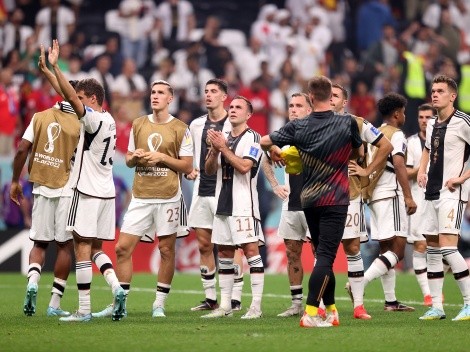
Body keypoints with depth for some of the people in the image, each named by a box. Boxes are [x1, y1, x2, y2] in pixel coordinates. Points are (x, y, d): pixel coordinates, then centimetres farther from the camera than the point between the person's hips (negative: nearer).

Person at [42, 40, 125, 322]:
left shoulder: (94, 119, -12)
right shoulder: (109, 121, 12)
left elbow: (72, 98, -25)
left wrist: (55, 67, -27)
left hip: (88, 192, -8)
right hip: (106, 191, 9)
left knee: (82, 247, -5)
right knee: (95, 247, 15)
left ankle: (84, 309, -6)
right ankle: (117, 288, -5)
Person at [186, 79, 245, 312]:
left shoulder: (232, 125, -3)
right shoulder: (196, 125, 14)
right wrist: (189, 170, 6)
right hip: (201, 190, 6)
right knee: (204, 245, 7)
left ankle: (235, 299, -5)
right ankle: (210, 298, 14)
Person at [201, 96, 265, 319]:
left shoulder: (252, 138, -5)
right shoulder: (223, 138, 17)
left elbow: (244, 166, -17)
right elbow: (209, 170, 14)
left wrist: (223, 148, -12)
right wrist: (214, 150, -3)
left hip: (244, 204, -7)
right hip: (223, 203, 8)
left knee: (251, 250, -10)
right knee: (224, 254, 8)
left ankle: (256, 306, -12)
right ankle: (225, 306, 13)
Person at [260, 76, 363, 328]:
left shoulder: (298, 127, -2)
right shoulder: (348, 123, -6)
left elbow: (264, 142, 4)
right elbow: (358, 153, 10)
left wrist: (274, 152, 26)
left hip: (309, 201, 4)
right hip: (334, 200, -4)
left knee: (323, 256, 16)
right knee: (326, 257, -8)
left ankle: (331, 311, 21)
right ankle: (310, 313, -19)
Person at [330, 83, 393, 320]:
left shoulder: (357, 125, 3)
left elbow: (386, 146, 5)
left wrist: (367, 171, 0)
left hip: (349, 194, -2)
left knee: (353, 248, -1)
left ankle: (359, 305, 2)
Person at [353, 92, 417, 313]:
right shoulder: (396, 135, -7)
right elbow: (398, 164, -18)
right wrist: (408, 197, -20)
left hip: (373, 196, 9)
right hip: (390, 195, -9)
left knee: (386, 249, 11)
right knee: (398, 249, -11)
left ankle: (391, 301, 10)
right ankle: (360, 284, -25)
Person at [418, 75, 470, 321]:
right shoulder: (432, 125, 14)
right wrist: (421, 171, 15)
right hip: (432, 193, 8)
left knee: (447, 246, -17)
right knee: (432, 248, 7)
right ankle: (436, 307, 12)